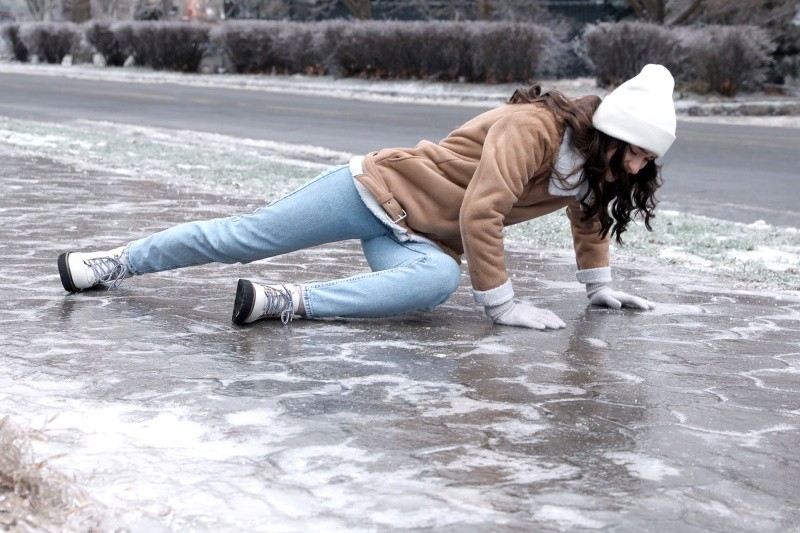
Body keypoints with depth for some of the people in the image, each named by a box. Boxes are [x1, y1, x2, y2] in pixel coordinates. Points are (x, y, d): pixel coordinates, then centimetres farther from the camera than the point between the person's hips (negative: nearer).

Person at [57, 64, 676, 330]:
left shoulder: (594, 167, 1)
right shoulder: (533, 127, -25)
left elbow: (589, 217, 23)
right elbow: (480, 212, -29)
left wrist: (601, 288, 23)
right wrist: (502, 302, -25)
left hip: (420, 239, 6)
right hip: (379, 186, -5)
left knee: (438, 280, -30)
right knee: (245, 236, -3)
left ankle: (283, 301, -27)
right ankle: (118, 262, 13)